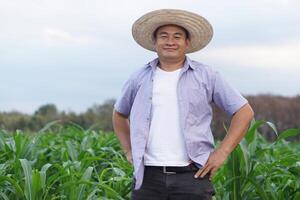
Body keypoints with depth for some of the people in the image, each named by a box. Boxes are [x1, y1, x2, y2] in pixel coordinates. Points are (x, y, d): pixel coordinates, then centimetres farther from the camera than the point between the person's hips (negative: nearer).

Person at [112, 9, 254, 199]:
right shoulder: (140, 78, 11)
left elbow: (244, 111, 5)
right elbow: (119, 114, 28)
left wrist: (222, 152, -2)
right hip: (148, 177, 2)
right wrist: (128, 150, 16)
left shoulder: (206, 76, 4)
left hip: (192, 176, -2)